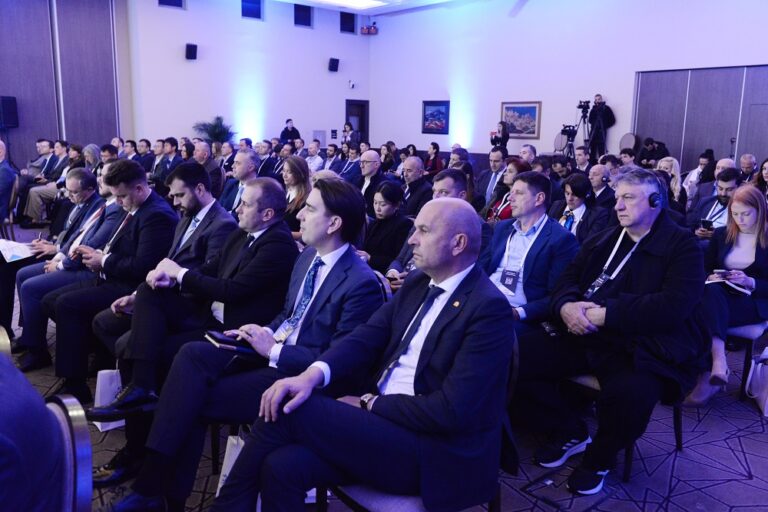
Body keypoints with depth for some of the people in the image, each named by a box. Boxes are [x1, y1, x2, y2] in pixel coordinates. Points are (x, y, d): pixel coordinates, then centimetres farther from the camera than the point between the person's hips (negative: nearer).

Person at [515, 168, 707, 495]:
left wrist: (605, 314, -20)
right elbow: (567, 279, 14)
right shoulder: (604, 239, 19)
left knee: (629, 395, -38)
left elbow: (674, 306, -16)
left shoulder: (682, 245, -1)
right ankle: (569, 432, 9)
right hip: (582, 336, 6)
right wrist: (566, 306, -11)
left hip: (641, 348, -5)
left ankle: (600, 456, -2)